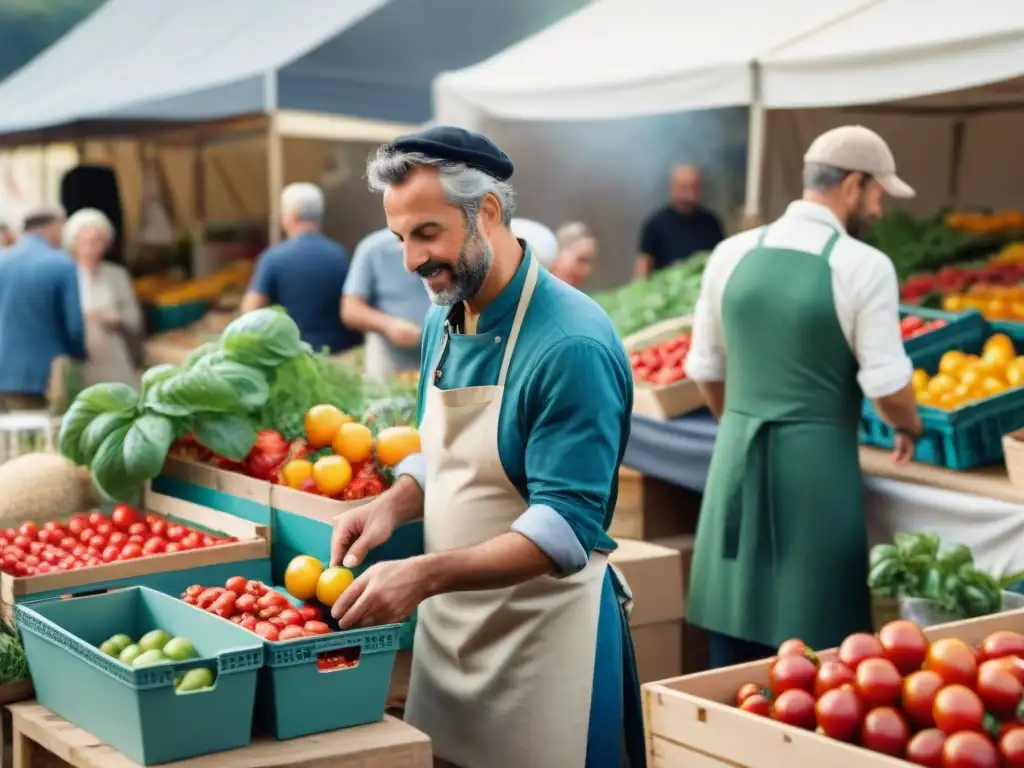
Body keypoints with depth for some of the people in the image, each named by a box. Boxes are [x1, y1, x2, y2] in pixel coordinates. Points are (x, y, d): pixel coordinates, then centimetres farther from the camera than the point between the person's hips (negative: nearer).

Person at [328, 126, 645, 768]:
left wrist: (424, 575, -32)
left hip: (541, 632, -7)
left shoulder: (571, 344, -22)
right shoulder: (442, 322, 4)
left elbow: (566, 527, -25)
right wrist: (392, 507, -4)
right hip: (447, 620, 7)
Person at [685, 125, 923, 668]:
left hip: (737, 455, 5)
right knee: (814, 643, 6)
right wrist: (909, 429, 11)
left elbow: (705, 369, 10)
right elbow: (885, 383, -11)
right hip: (816, 459, -5)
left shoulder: (732, 254, 4)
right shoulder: (864, 266, -11)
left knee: (734, 644, 12)